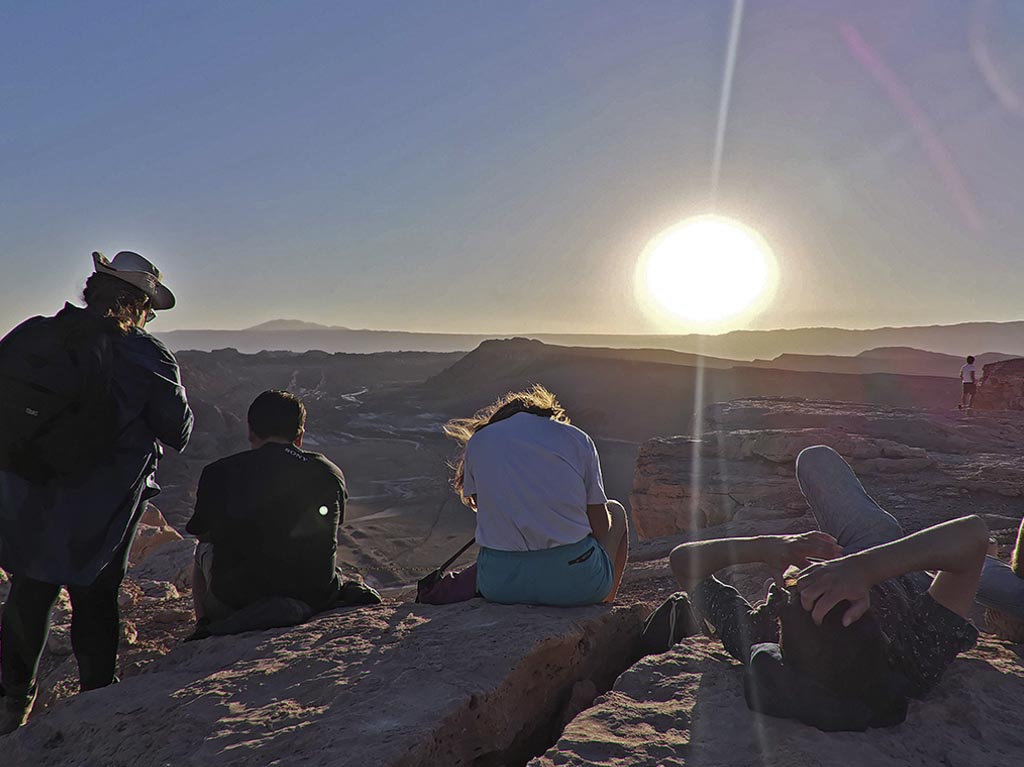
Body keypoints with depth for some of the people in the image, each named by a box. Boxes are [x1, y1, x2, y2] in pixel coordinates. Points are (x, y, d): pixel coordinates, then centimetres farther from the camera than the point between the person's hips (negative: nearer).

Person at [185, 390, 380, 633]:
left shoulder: (219, 473, -8)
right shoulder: (331, 473, -4)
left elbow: (201, 534, 9)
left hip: (236, 601, -1)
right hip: (315, 599, 2)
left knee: (205, 550, 30)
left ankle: (205, 625, 30)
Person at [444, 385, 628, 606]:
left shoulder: (477, 441, 11)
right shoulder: (577, 438, 5)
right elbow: (600, 527, 5)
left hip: (499, 583, 4)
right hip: (573, 577, -3)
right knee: (615, 511, 31)